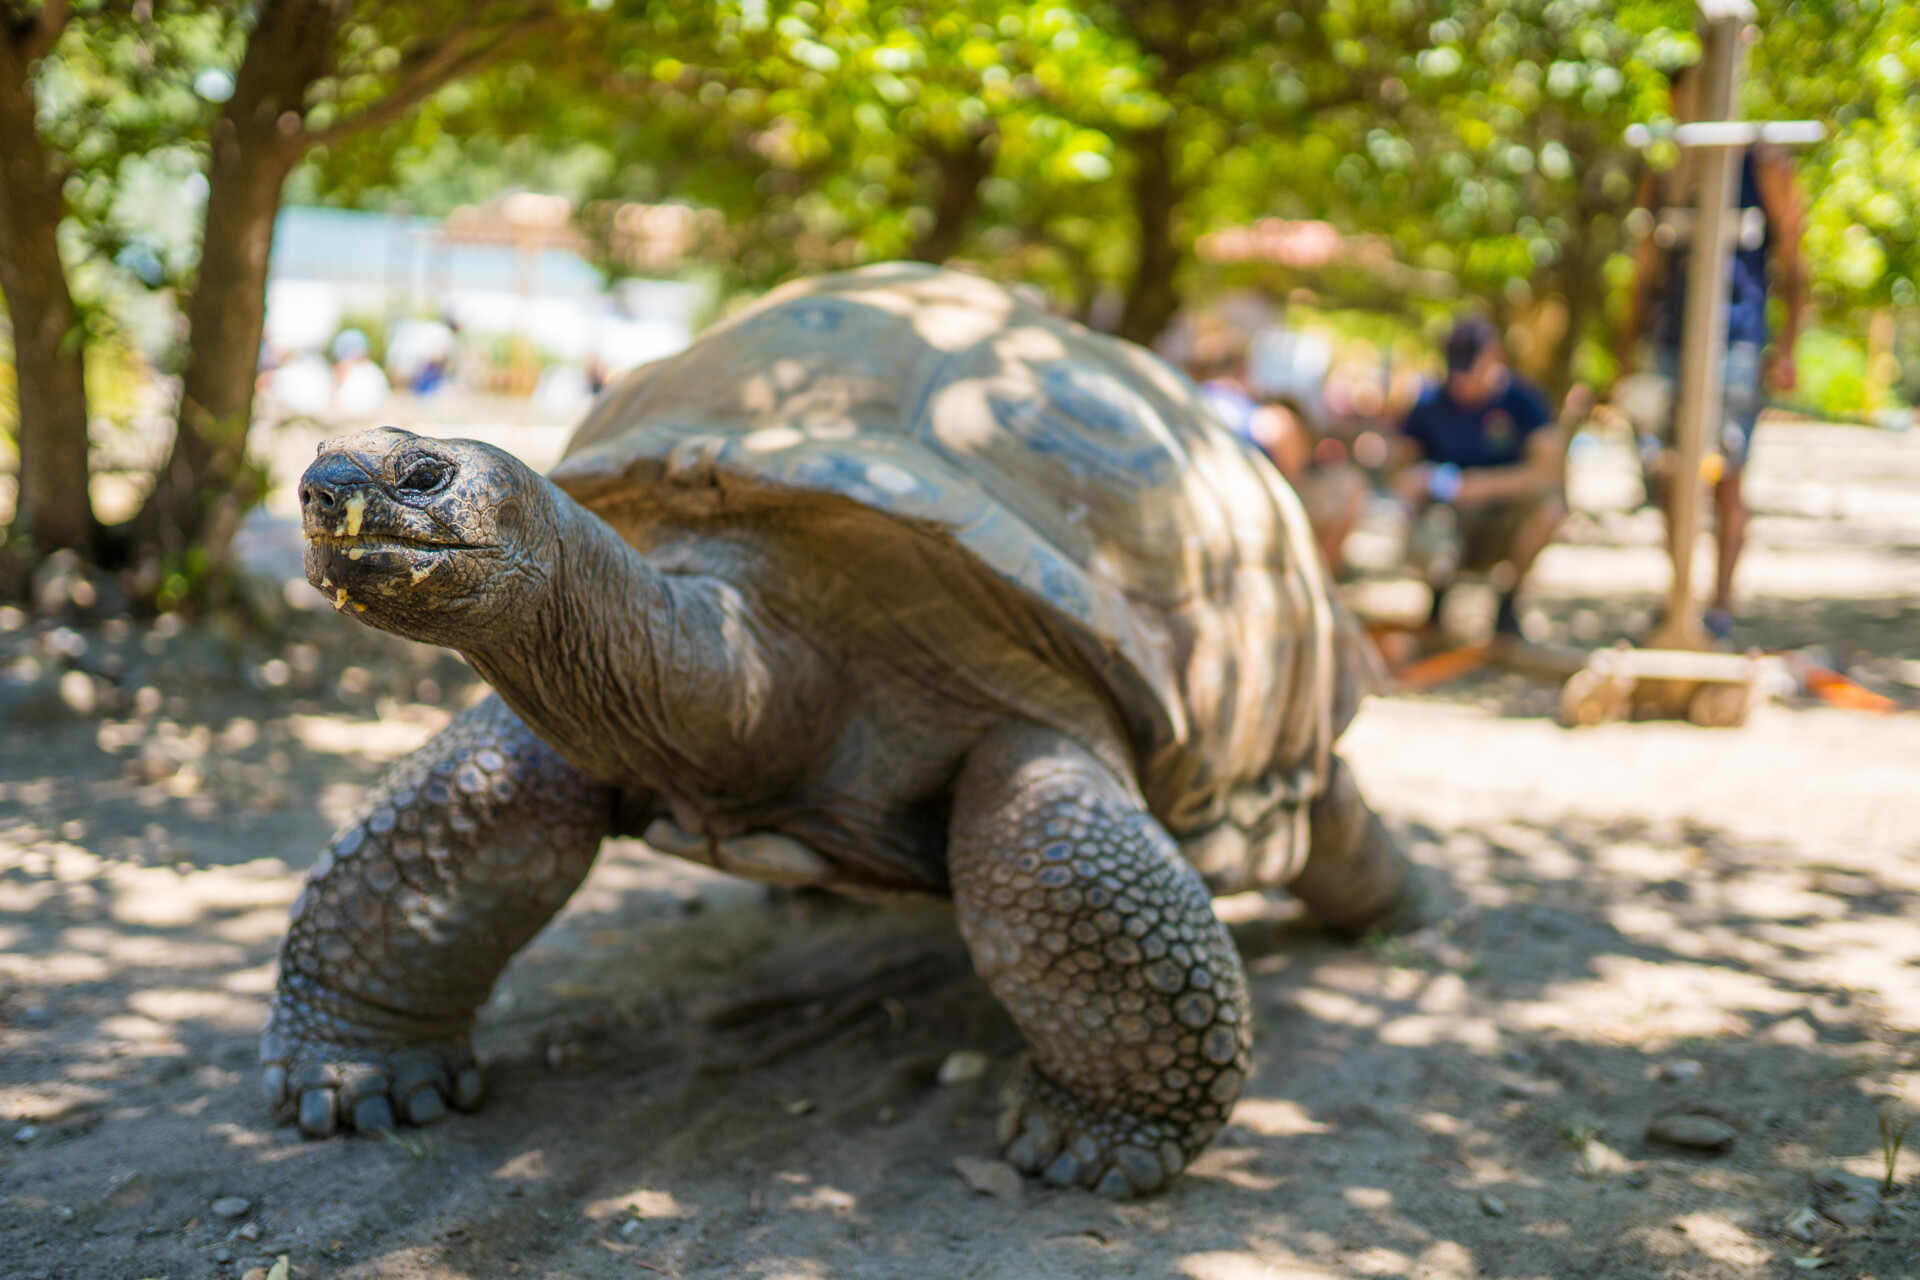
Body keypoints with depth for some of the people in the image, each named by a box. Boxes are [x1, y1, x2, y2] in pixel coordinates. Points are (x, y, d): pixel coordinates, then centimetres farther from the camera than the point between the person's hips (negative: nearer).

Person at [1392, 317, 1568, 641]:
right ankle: (1438, 591, 7)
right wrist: (1412, 481, -20)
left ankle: (1507, 601, -5)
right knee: (1428, 551, -36)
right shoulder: (1430, 404, -4)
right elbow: (1402, 467, 5)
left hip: (1503, 529, 1)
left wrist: (1487, 484, -30)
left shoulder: (1523, 399, -7)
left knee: (1549, 503, -31)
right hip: (1447, 516, -1)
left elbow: (1552, 467, -19)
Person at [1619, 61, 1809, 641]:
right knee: (1666, 479, 3)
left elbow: (1793, 263, 2)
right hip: (1671, 344, 4)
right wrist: (1625, 363, 14)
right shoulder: (1661, 181, 15)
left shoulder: (1765, 167, 4)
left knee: (1724, 476, -8)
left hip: (1737, 344, -4)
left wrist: (1787, 347, -8)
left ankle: (1721, 601, 0)